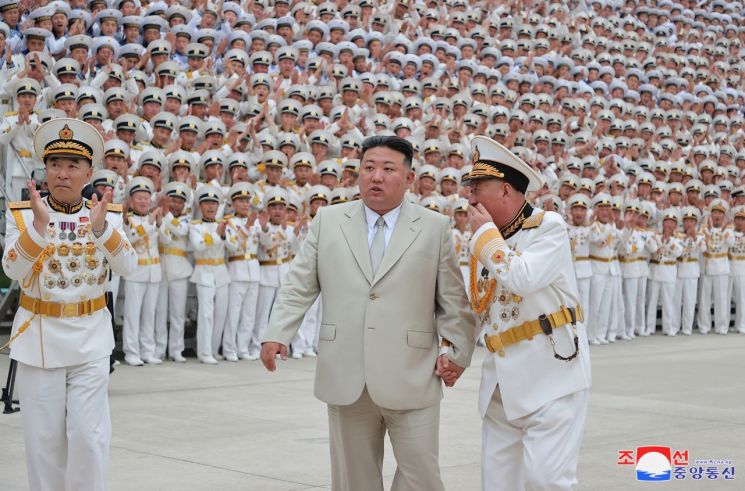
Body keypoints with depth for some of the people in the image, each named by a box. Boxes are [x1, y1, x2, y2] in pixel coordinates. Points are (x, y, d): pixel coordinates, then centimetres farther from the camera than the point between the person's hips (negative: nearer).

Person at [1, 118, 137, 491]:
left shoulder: (105, 214, 1)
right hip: (39, 336, 0)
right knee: (43, 438, 6)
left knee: (88, 436, -3)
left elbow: (128, 267, -12)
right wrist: (39, 224, -27)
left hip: (90, 337, 0)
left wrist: (101, 227, -28)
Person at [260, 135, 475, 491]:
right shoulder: (327, 221, 9)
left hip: (411, 379, -1)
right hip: (345, 379, 2)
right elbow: (299, 287, 6)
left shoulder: (435, 228, 5)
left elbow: (452, 299, 5)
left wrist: (456, 350, -4)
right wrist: (277, 335, -6)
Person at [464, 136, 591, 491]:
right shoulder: (487, 243, 16)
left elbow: (520, 278, -22)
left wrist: (486, 232, -10)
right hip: (503, 379, 7)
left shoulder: (549, 226, -6)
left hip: (551, 372, -7)